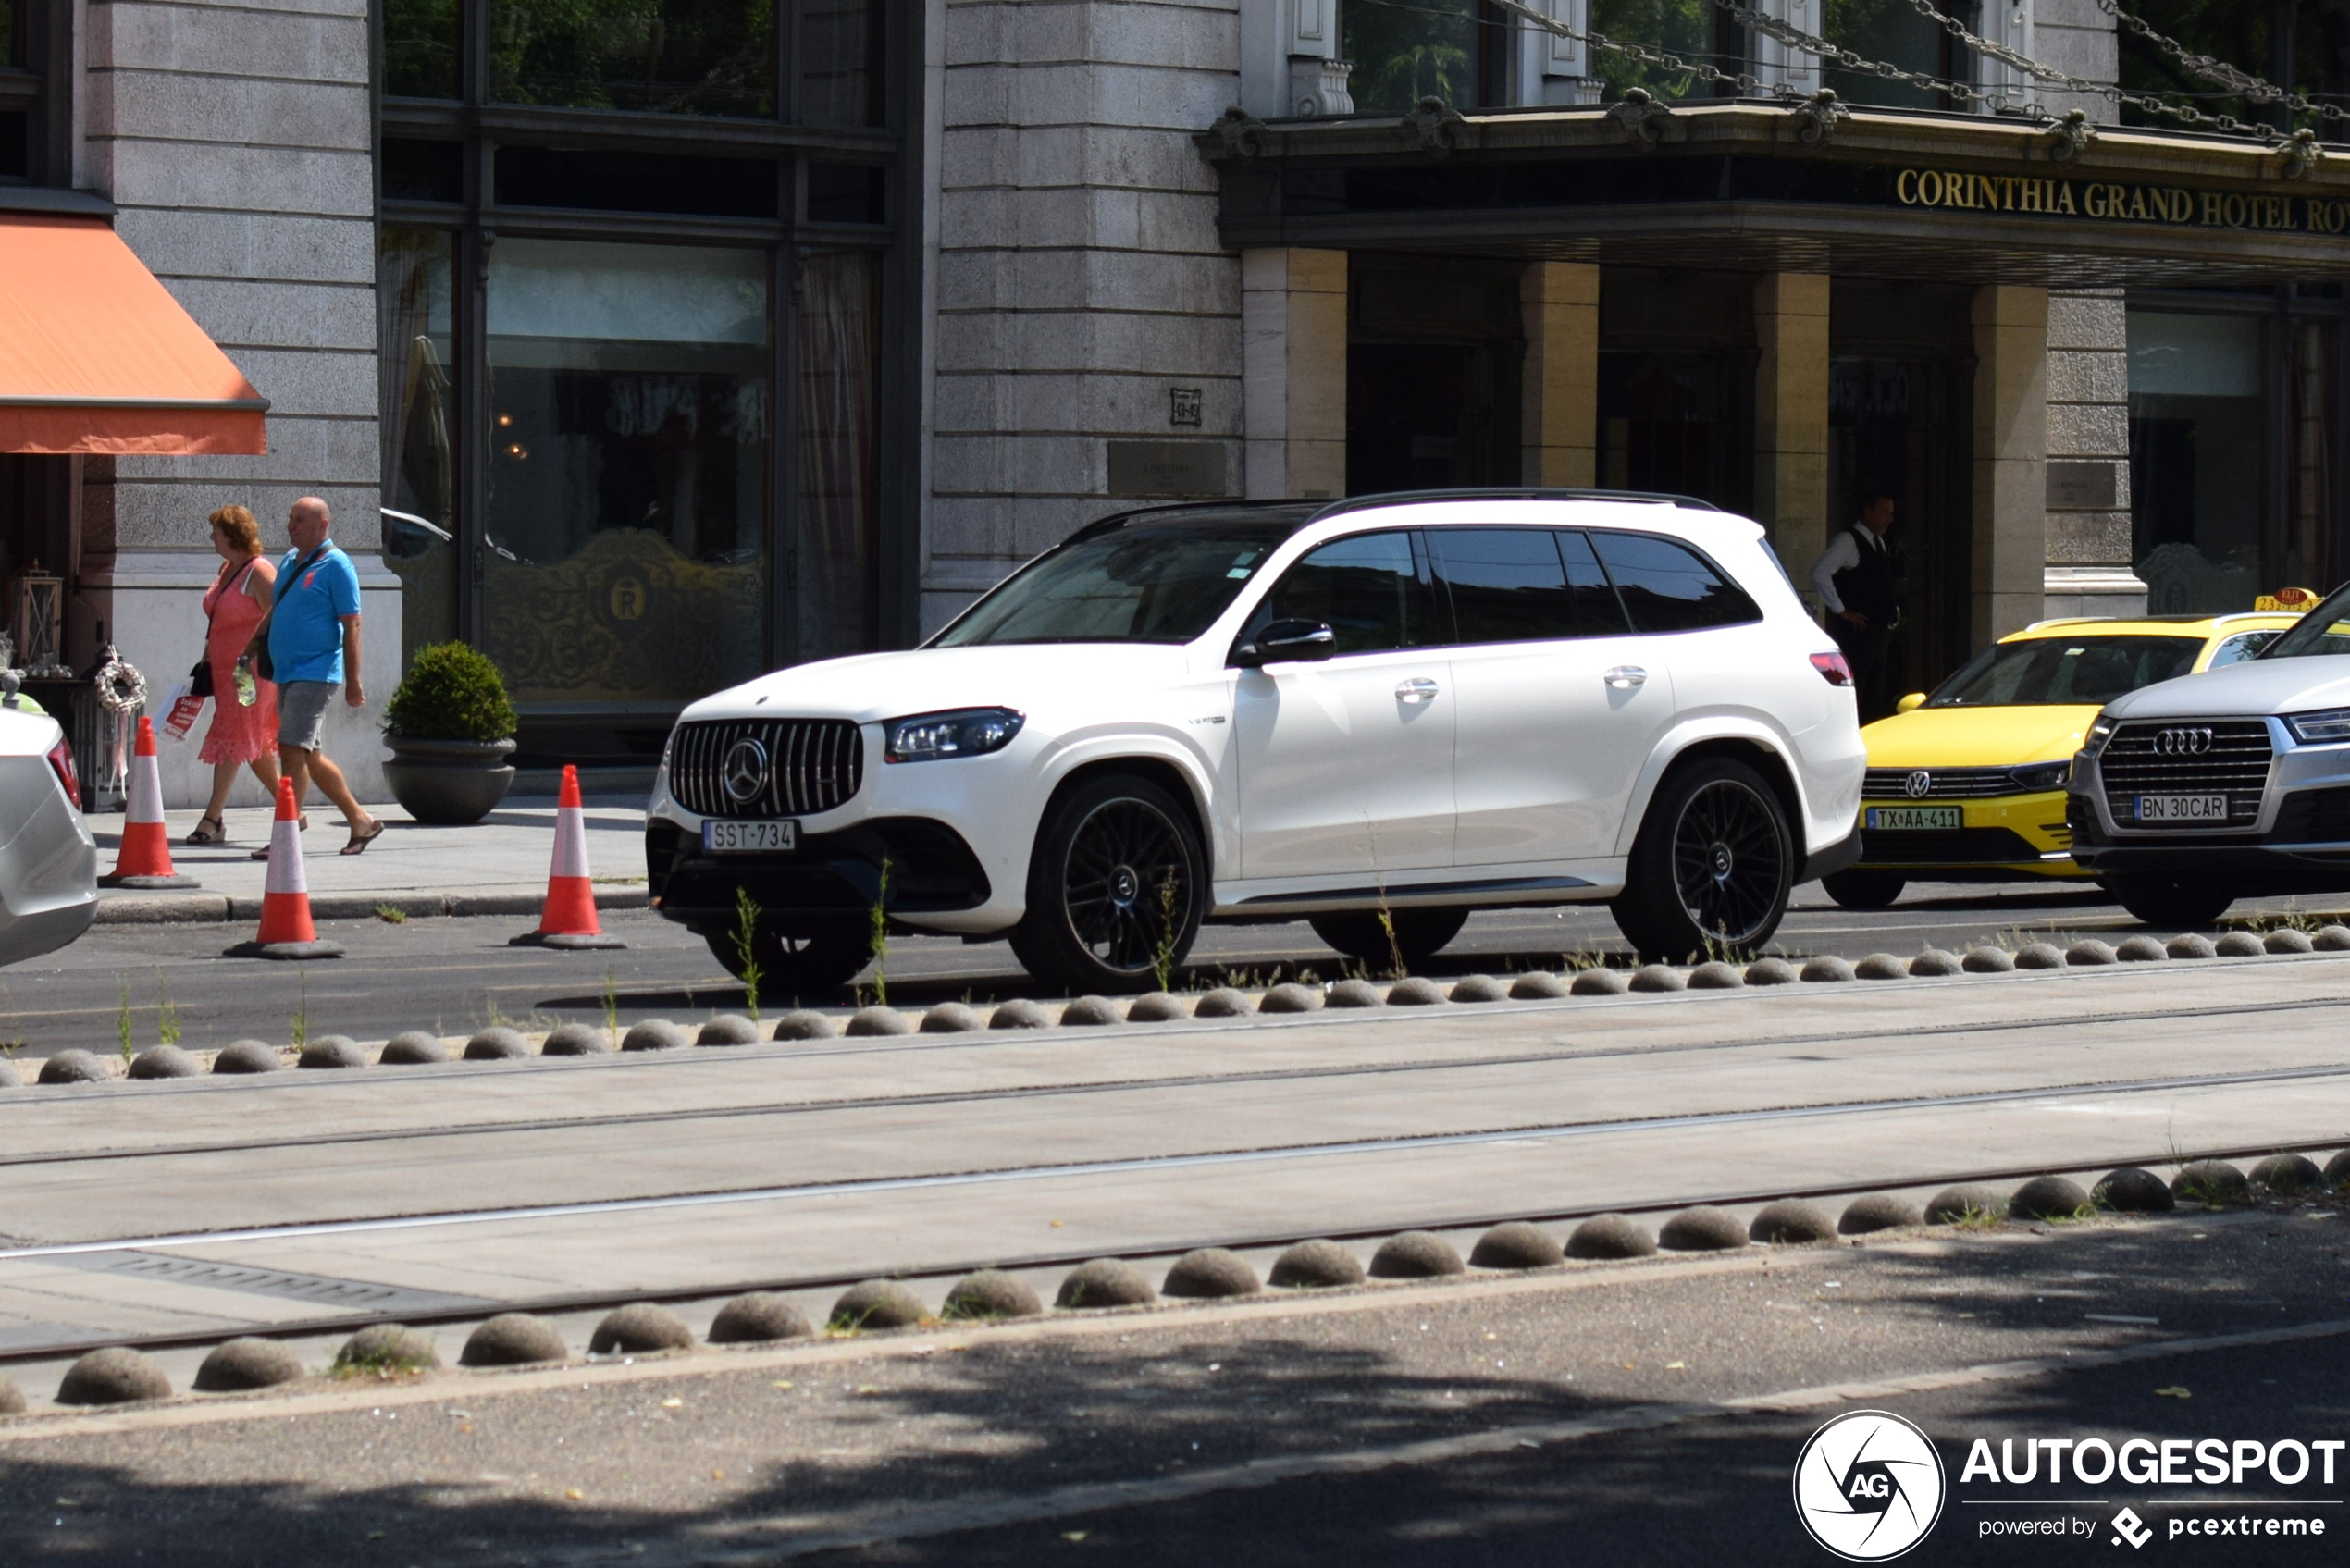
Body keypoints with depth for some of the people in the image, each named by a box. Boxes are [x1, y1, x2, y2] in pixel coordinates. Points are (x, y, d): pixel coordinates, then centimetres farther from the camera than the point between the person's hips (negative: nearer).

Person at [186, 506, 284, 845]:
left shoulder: (259, 572, -15)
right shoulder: (227, 569, 13)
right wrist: (205, 662, 20)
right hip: (225, 670, 9)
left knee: (231, 739, -10)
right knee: (255, 746, 13)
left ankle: (213, 819, -10)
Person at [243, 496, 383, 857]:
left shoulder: (336, 566, -9)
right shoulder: (290, 561, 15)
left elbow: (351, 625, -11)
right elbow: (275, 611, 26)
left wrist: (353, 682, -14)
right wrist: (252, 647, 15)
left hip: (315, 673, -9)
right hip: (287, 673, 9)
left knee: (292, 751, -14)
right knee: (311, 756, 12)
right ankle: (360, 821, 22)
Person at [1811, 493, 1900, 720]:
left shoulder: (1878, 543, 17)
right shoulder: (1847, 541, -10)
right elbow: (1820, 574, -21)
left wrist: (1893, 612, 14)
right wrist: (1841, 611, -18)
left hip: (1879, 630, 9)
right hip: (1856, 631, -9)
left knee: (1874, 698, 11)